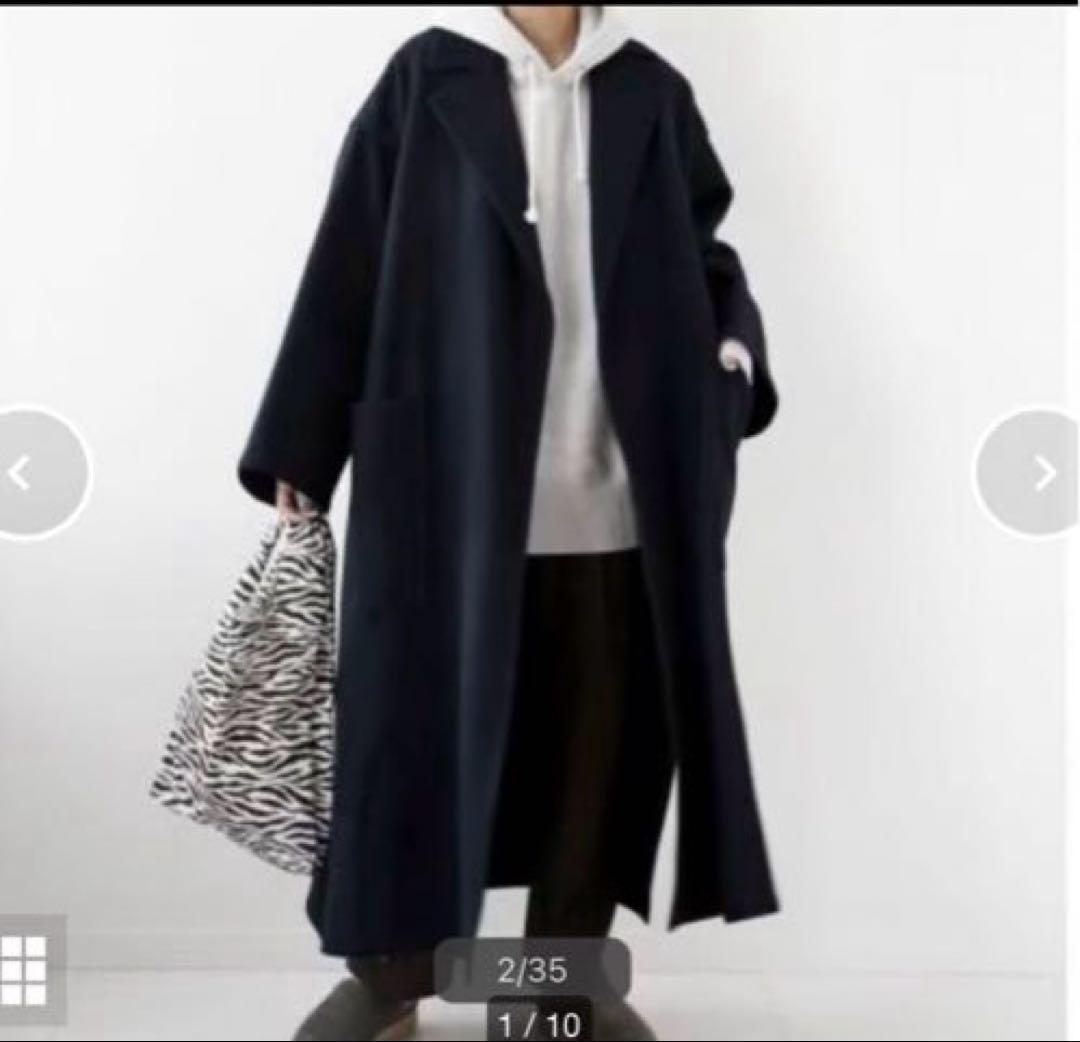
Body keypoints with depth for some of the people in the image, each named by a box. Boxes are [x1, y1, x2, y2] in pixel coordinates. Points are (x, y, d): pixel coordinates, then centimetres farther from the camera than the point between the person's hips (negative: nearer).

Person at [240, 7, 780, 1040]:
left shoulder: (652, 94, 9)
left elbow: (703, 258, 14)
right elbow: (347, 265, 0)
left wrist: (735, 351, -7)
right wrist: (297, 453, -1)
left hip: (618, 491, 3)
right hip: (450, 485, -2)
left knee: (604, 738, 8)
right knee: (421, 718, 4)